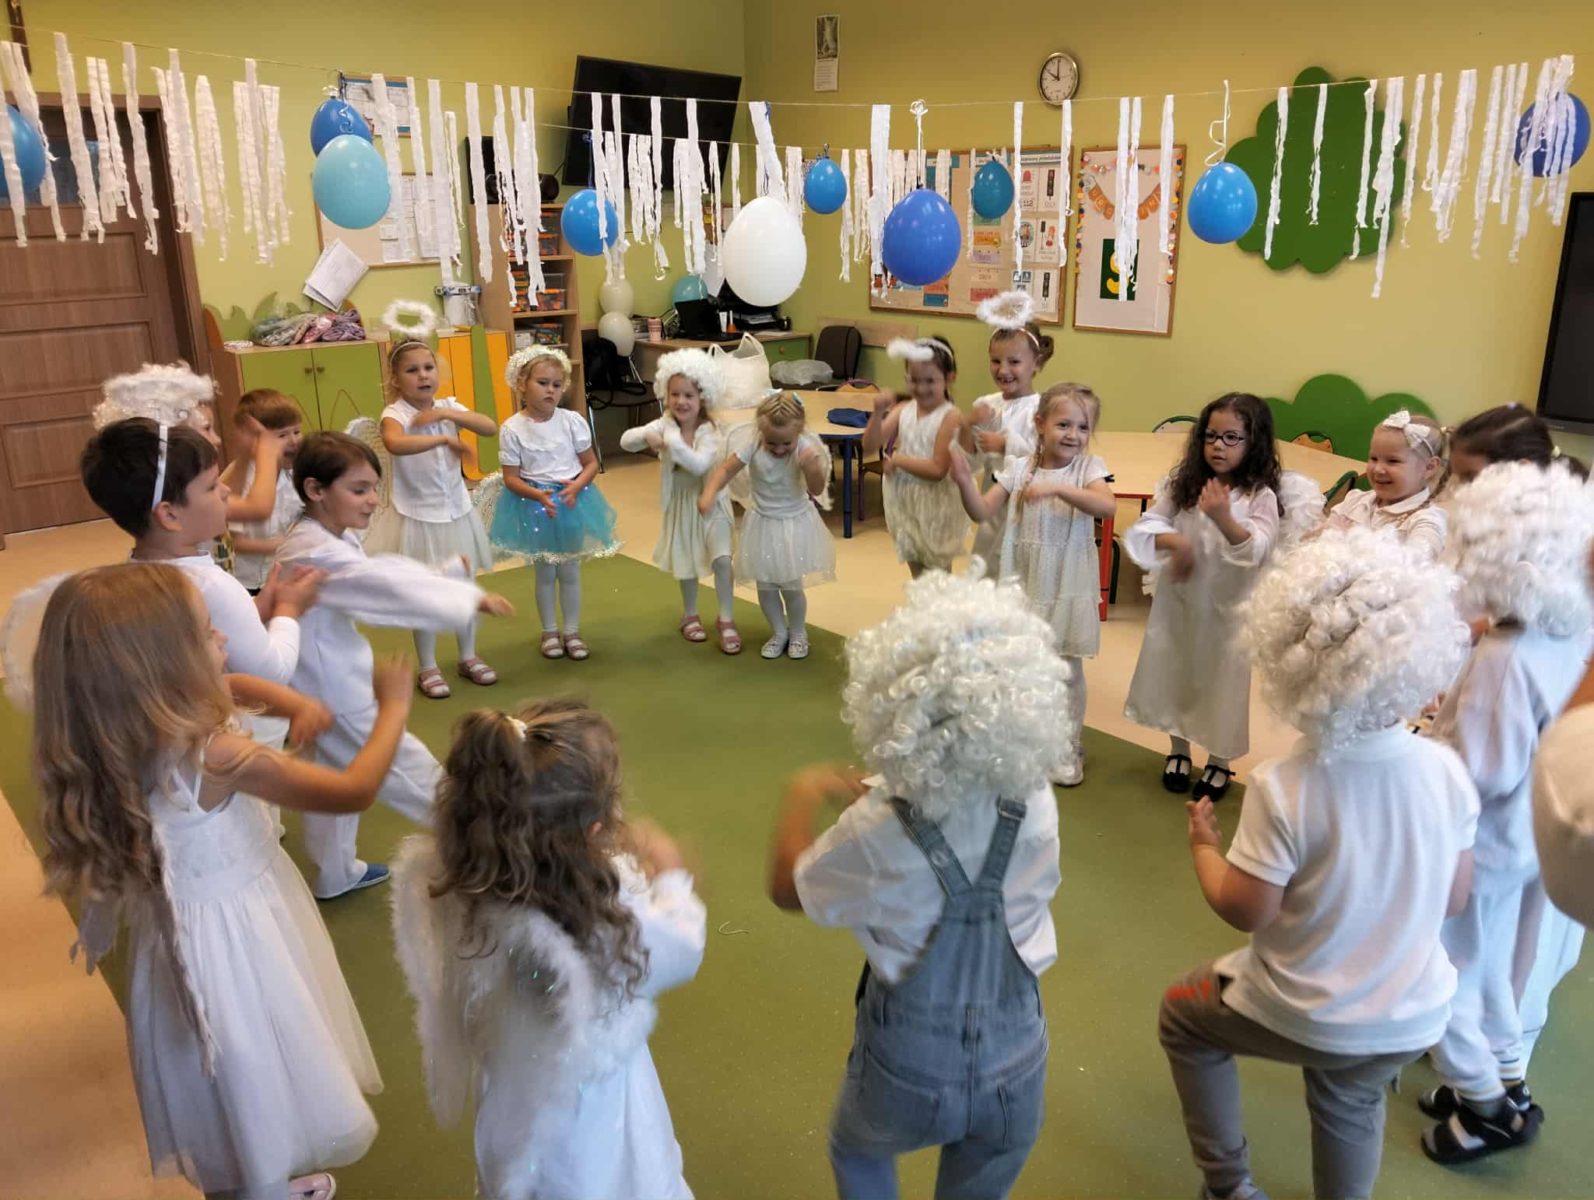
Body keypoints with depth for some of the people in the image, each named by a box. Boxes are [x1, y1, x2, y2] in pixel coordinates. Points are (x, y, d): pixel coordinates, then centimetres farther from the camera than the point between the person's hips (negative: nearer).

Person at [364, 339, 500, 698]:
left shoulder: (448, 406, 0)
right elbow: (395, 443, -39)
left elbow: (491, 427, -14)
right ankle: (428, 669, 21)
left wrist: (446, 415, -23)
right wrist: (444, 439, -40)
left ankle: (469, 658, 31)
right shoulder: (395, 414, -16)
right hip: (417, 517, -4)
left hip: (456, 512, 5)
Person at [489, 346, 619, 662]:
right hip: (534, 505, -1)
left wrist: (576, 486, -18)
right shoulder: (512, 429, -11)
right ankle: (550, 632, 27)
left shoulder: (572, 421, -7)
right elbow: (511, 478, -9)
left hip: (572, 500, 1)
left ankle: (572, 631, 24)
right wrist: (538, 495, -24)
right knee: (545, 573, 11)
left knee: (570, 571, 10)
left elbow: (591, 463, 0)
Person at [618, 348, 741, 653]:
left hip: (710, 501, -3)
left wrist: (673, 443, -42)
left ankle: (726, 620, 2)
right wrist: (646, 436, -38)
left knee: (722, 558, -15)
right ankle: (690, 615, 37)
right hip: (680, 502, 3)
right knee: (687, 562, 16)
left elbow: (699, 465, -35)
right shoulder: (664, 425, -11)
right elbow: (625, 441, -18)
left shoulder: (710, 431, -20)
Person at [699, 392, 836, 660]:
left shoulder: (806, 448, -20)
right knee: (765, 586, 9)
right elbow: (726, 469, -10)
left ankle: (798, 633, 28)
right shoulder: (753, 445, -16)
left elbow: (817, 490, -20)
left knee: (791, 586, 2)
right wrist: (709, 494, -26)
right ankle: (779, 632, 31)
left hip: (795, 525, -2)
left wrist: (811, 467, -40)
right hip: (763, 525, 2)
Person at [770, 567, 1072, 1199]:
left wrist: (801, 798, 8)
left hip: (910, 1070, -2)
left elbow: (788, 889, -6)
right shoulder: (1037, 806, -17)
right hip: (1016, 1063, 3)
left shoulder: (876, 834, -27)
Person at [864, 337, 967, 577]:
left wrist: (897, 460, -17)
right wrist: (878, 412, -21)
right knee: (917, 575, 21)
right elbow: (869, 447, -8)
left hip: (935, 506, -5)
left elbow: (938, 469, -23)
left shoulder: (950, 416, -18)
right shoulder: (903, 410, -2)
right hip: (904, 502, 5)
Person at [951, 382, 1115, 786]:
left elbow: (1107, 506, -27)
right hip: (1023, 582, 2)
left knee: (1067, 668, 8)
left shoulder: (1089, 467, -8)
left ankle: (1068, 746, 24)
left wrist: (1057, 487, -37)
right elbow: (981, 512, -6)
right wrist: (965, 482, -25)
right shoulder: (1018, 468, -3)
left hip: (1068, 586, -2)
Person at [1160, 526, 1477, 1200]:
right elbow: (1453, 900, -2)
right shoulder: (1447, 770, -14)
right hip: (1415, 1016, 5)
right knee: (1351, 1107, 33)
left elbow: (1244, 911, -20)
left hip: (1305, 1015, -4)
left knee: (1183, 1016, 24)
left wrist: (1202, 844, -3)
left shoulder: (1282, 788, -29)